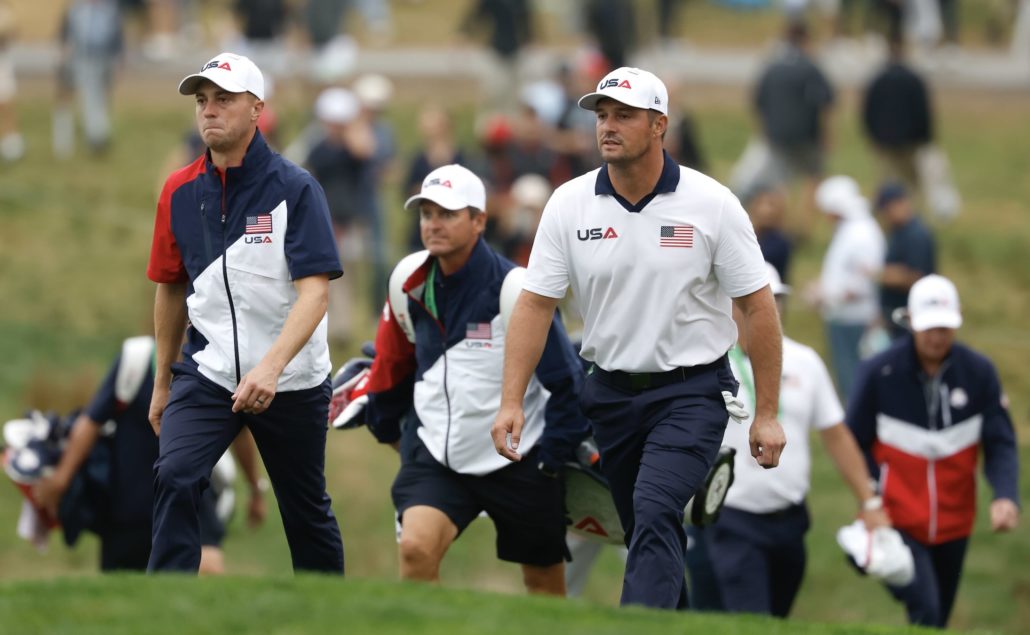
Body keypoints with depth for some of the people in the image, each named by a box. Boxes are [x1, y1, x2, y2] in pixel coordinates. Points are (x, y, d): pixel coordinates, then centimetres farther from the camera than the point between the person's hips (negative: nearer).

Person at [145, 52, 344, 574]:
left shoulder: (294, 189, -11)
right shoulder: (180, 192, 2)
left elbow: (314, 291, -20)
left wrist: (271, 367, -34)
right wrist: (162, 382, 19)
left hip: (291, 383, -3)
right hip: (208, 373, 3)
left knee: (307, 511, 9)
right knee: (174, 477, -20)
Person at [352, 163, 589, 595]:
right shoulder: (409, 283, -1)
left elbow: (566, 380, -11)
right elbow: (392, 363, 17)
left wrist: (554, 458, -9)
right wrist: (386, 426, 23)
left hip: (517, 461, -3)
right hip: (436, 455, 3)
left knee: (545, 586, 11)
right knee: (416, 547, -23)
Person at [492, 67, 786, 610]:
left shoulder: (712, 204, -9)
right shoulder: (569, 204, -2)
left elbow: (757, 306, -5)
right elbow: (535, 304, -1)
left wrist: (767, 415, -7)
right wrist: (511, 402, -10)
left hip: (692, 390, -4)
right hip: (611, 393, 4)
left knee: (654, 514, -23)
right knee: (649, 536, 10)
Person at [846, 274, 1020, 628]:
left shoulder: (979, 373, -3)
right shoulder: (879, 373, -10)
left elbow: (1001, 445, -2)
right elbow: (854, 445, -3)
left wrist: (1006, 496, -20)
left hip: (954, 526, 3)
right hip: (898, 520, -3)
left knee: (938, 621, 12)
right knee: (925, 612, -20)